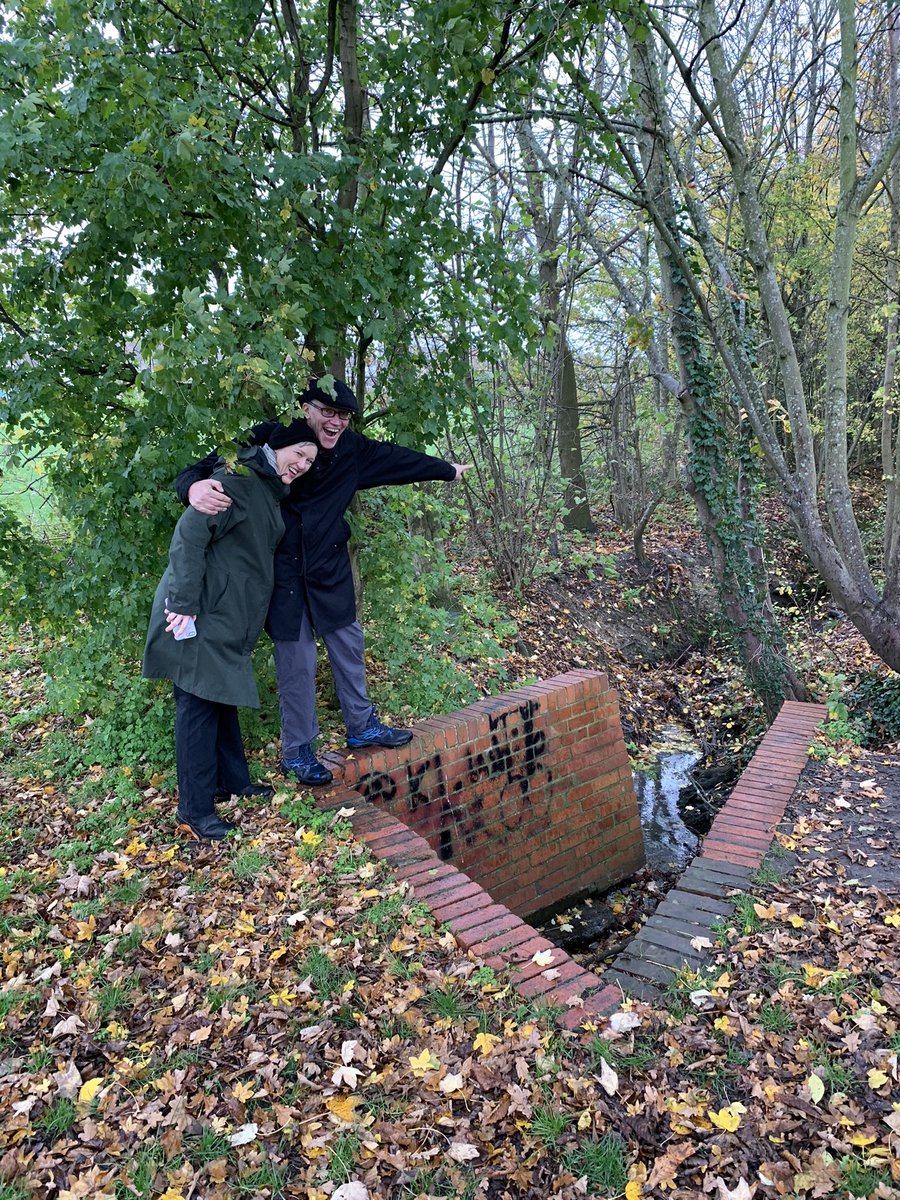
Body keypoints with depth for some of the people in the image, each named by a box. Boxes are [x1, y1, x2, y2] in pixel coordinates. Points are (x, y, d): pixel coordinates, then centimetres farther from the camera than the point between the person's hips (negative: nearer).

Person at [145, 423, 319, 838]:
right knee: (199, 704, -3)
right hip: (201, 616, -10)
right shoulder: (239, 480, -16)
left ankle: (233, 781, 34)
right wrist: (183, 602, -24)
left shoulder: (269, 489, 15)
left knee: (223, 696, 19)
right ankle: (195, 811, 7)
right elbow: (189, 534, -23)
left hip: (227, 616, 10)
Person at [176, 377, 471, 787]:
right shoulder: (267, 440, -15)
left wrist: (447, 469, 29)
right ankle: (296, 752, 19)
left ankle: (362, 726, 35)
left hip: (329, 568, 5)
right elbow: (202, 470, -16)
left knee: (348, 645, 15)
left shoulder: (352, 449, -2)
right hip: (282, 570, -5)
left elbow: (397, 459, 15)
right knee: (297, 661, 1)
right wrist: (195, 488, -42)